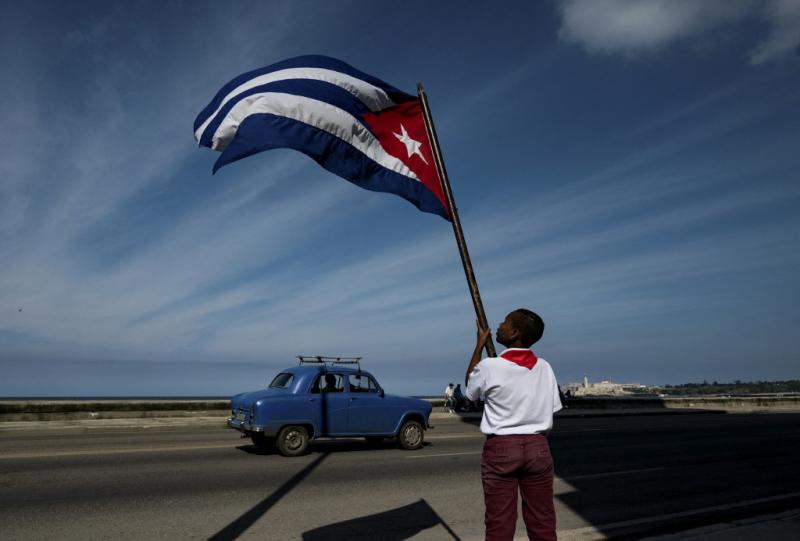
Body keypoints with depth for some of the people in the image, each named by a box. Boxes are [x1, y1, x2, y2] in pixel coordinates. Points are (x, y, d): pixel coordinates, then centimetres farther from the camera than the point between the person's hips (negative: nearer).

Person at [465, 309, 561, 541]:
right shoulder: (544, 368, 1)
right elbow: (552, 410, 5)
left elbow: (470, 388, 10)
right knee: (542, 522, 11)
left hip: (501, 448, -3)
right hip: (538, 447, 4)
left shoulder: (489, 367, -11)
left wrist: (480, 345, 13)